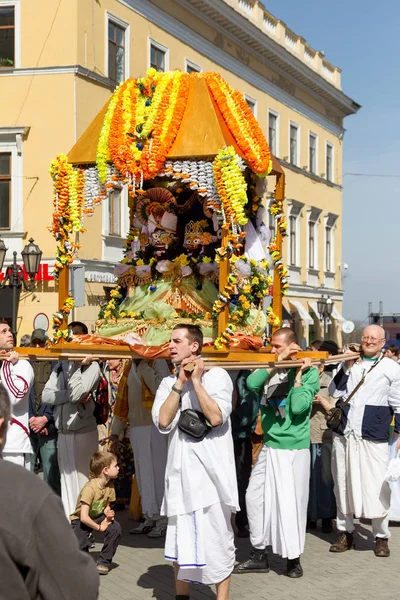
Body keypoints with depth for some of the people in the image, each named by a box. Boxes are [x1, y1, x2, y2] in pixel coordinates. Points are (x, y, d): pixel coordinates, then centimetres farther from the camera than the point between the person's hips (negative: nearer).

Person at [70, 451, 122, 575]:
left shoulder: (110, 486, -8)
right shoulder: (90, 488, -30)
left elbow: (106, 506, 6)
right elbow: (84, 517, -33)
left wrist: (108, 512, -18)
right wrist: (99, 527, -20)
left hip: (98, 516, 6)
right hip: (80, 520, -6)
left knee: (115, 527, -24)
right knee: (81, 547, -26)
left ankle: (104, 562, -7)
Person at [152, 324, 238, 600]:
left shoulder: (218, 376, -3)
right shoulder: (168, 383, 10)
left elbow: (216, 417, -17)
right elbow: (163, 421, -6)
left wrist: (196, 380, -12)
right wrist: (180, 382, -7)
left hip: (211, 471, -4)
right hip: (180, 471, 4)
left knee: (217, 538, 0)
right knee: (180, 539, 12)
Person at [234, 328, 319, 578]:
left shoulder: (309, 372, -6)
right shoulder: (272, 369, 8)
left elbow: (298, 407, -17)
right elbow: (252, 383, -12)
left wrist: (298, 373, -13)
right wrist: (278, 363, -12)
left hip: (294, 447, -6)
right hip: (270, 445, 6)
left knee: (291, 502, 0)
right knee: (255, 497, 7)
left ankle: (294, 558, 14)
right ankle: (259, 555, 18)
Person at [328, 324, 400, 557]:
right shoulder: (349, 364, 11)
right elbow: (335, 392, 3)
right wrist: (346, 368, -7)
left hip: (373, 438, -4)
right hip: (344, 435, 4)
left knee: (376, 489, -4)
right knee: (343, 485, 10)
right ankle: (346, 533, 22)